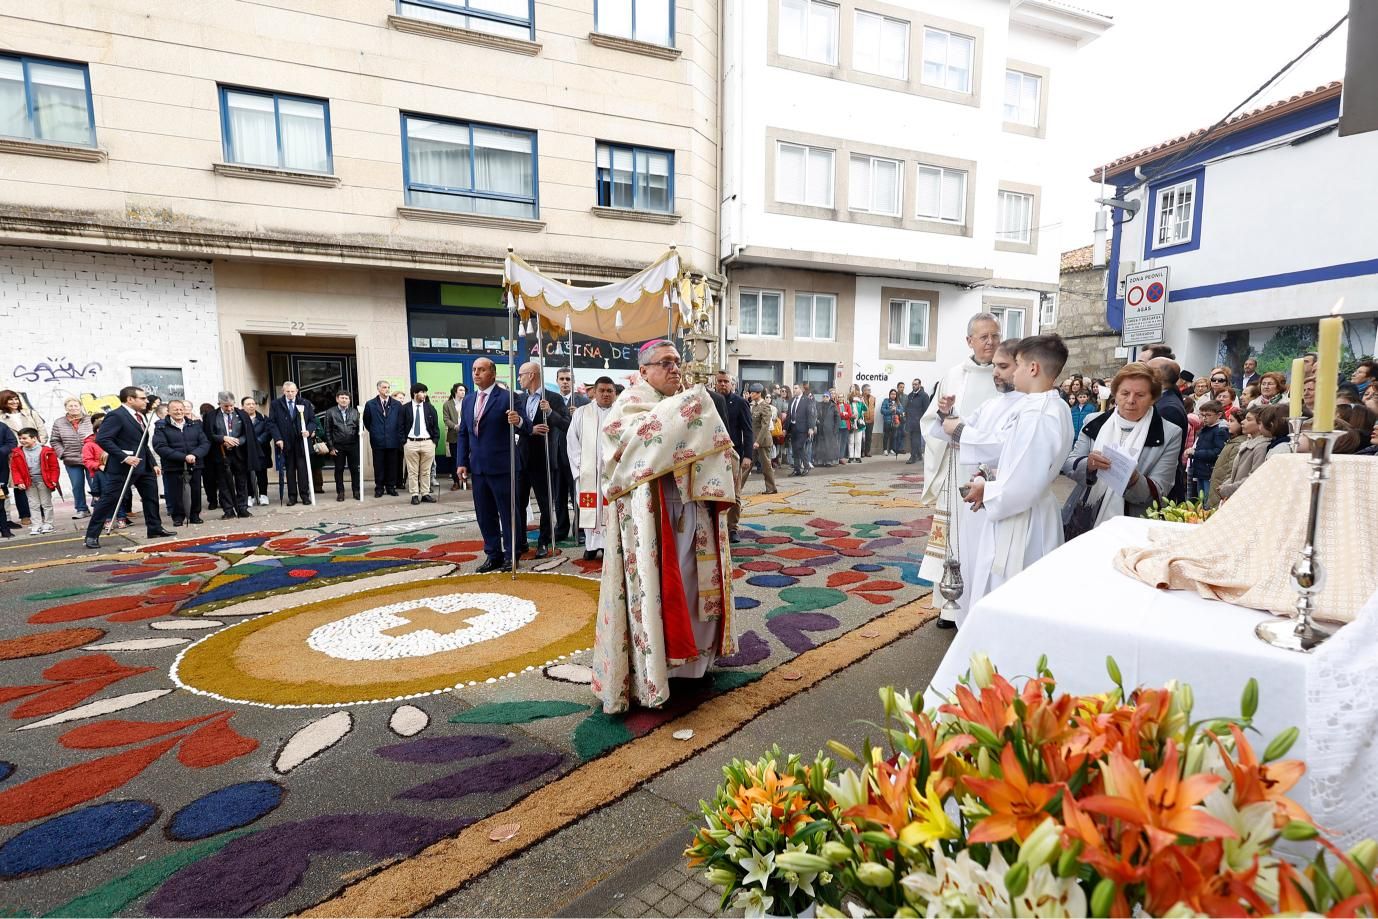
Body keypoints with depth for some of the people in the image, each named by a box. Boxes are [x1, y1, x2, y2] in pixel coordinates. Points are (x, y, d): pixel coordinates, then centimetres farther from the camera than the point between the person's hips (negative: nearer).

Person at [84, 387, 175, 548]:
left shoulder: (141, 416, 12)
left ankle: (155, 528, 25)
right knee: (108, 500, -2)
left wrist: (152, 462, 15)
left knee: (151, 496, 13)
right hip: (123, 467, -8)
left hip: (144, 465, 8)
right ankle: (92, 535, 6)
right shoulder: (116, 416, -15)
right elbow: (102, 439, -23)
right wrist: (124, 457, -26)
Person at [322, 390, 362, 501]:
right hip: (338, 446, -1)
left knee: (354, 469, 4)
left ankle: (356, 491, 12)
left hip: (353, 445, 1)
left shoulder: (355, 411, 7)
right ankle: (340, 492, 12)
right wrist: (331, 447, -3)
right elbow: (327, 431, 2)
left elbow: (359, 427, 8)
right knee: (339, 470, 5)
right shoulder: (330, 412, 3)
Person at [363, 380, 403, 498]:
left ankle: (391, 487, 15)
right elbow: (366, 422, 12)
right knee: (378, 466, 4)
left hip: (393, 441, 1)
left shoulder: (397, 405, 6)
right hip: (378, 441, -1)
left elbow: (400, 423, 9)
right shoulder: (370, 404, 4)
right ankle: (379, 488, 13)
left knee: (392, 466, 5)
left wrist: (399, 438, 7)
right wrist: (374, 433, 11)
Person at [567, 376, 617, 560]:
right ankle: (591, 544, 12)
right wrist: (578, 466, -1)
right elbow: (572, 441, 7)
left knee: (611, 507, -1)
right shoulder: (581, 413, 8)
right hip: (588, 471, 1)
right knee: (590, 508, 4)